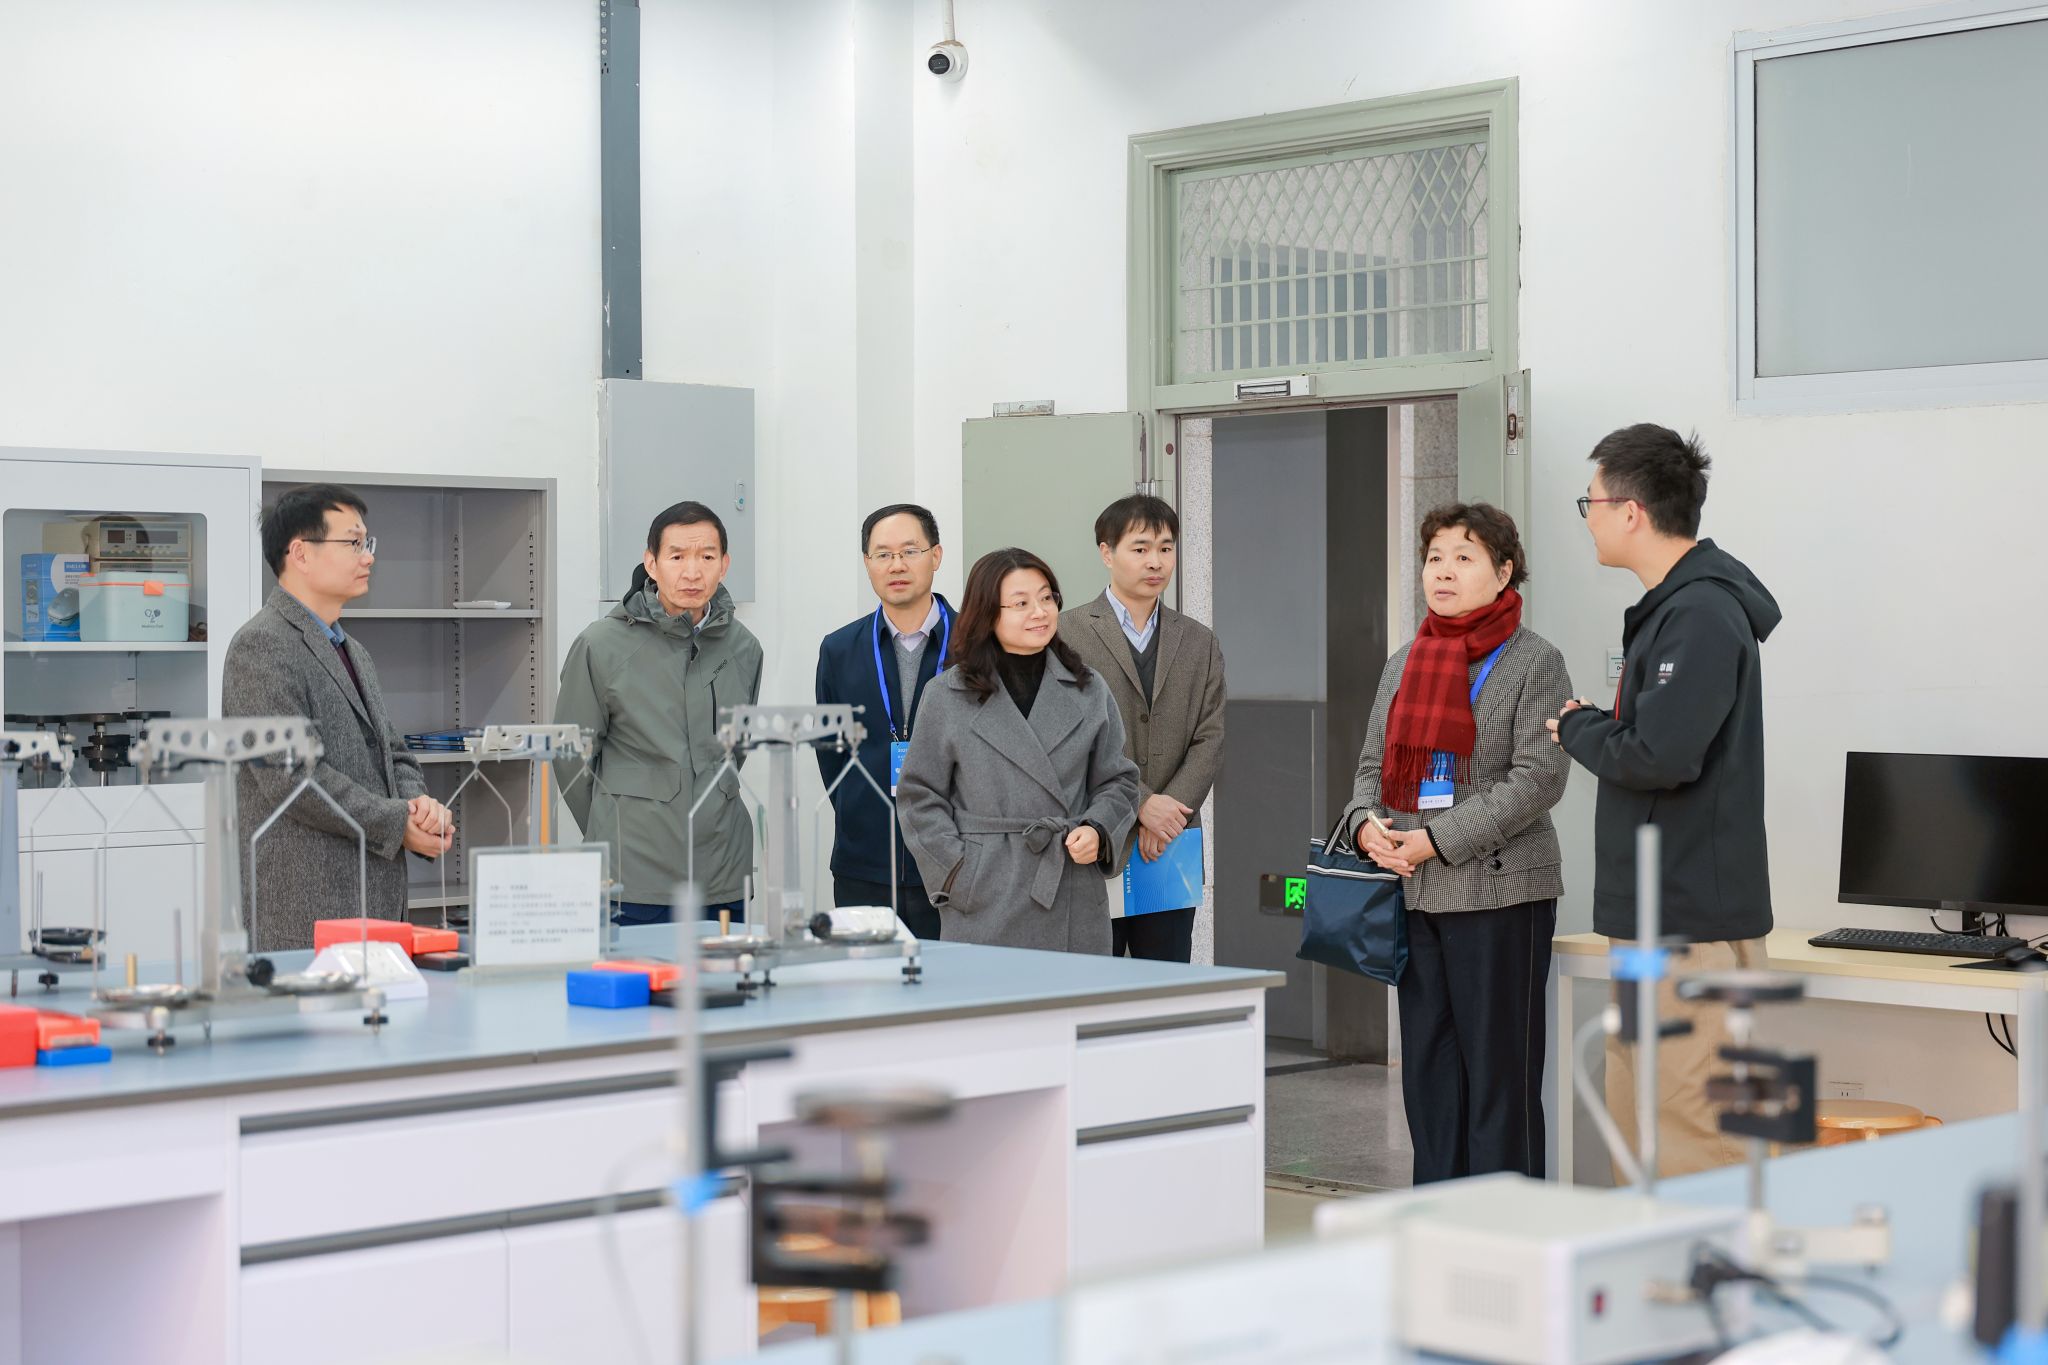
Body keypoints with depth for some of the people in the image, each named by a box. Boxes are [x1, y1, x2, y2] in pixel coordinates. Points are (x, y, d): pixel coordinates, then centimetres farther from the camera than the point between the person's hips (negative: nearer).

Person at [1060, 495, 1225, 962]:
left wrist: (1169, 814, -9)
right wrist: (1142, 804, -15)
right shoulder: (1069, 634, -1)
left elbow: (1210, 738, 5)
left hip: (1173, 845, 4)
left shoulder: (1199, 642, 13)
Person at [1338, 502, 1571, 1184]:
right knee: (1428, 1068, 10)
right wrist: (1367, 825, -4)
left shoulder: (1534, 661, -5)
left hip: (1501, 895, -6)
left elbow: (1539, 778, -13)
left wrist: (1438, 840, -17)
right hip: (1415, 896, 6)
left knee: (1499, 1070, -2)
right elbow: (1373, 763, 19)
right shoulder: (1403, 665, 15)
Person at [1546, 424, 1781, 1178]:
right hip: (1653, 913, 10)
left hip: (1692, 919, -10)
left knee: (1693, 1135, -7)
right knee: (1635, 1119, 15)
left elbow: (1660, 755, -23)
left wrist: (1578, 728, -8)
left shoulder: (1702, 615, -16)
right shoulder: (1672, 606, 16)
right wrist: (1595, 727, 3)